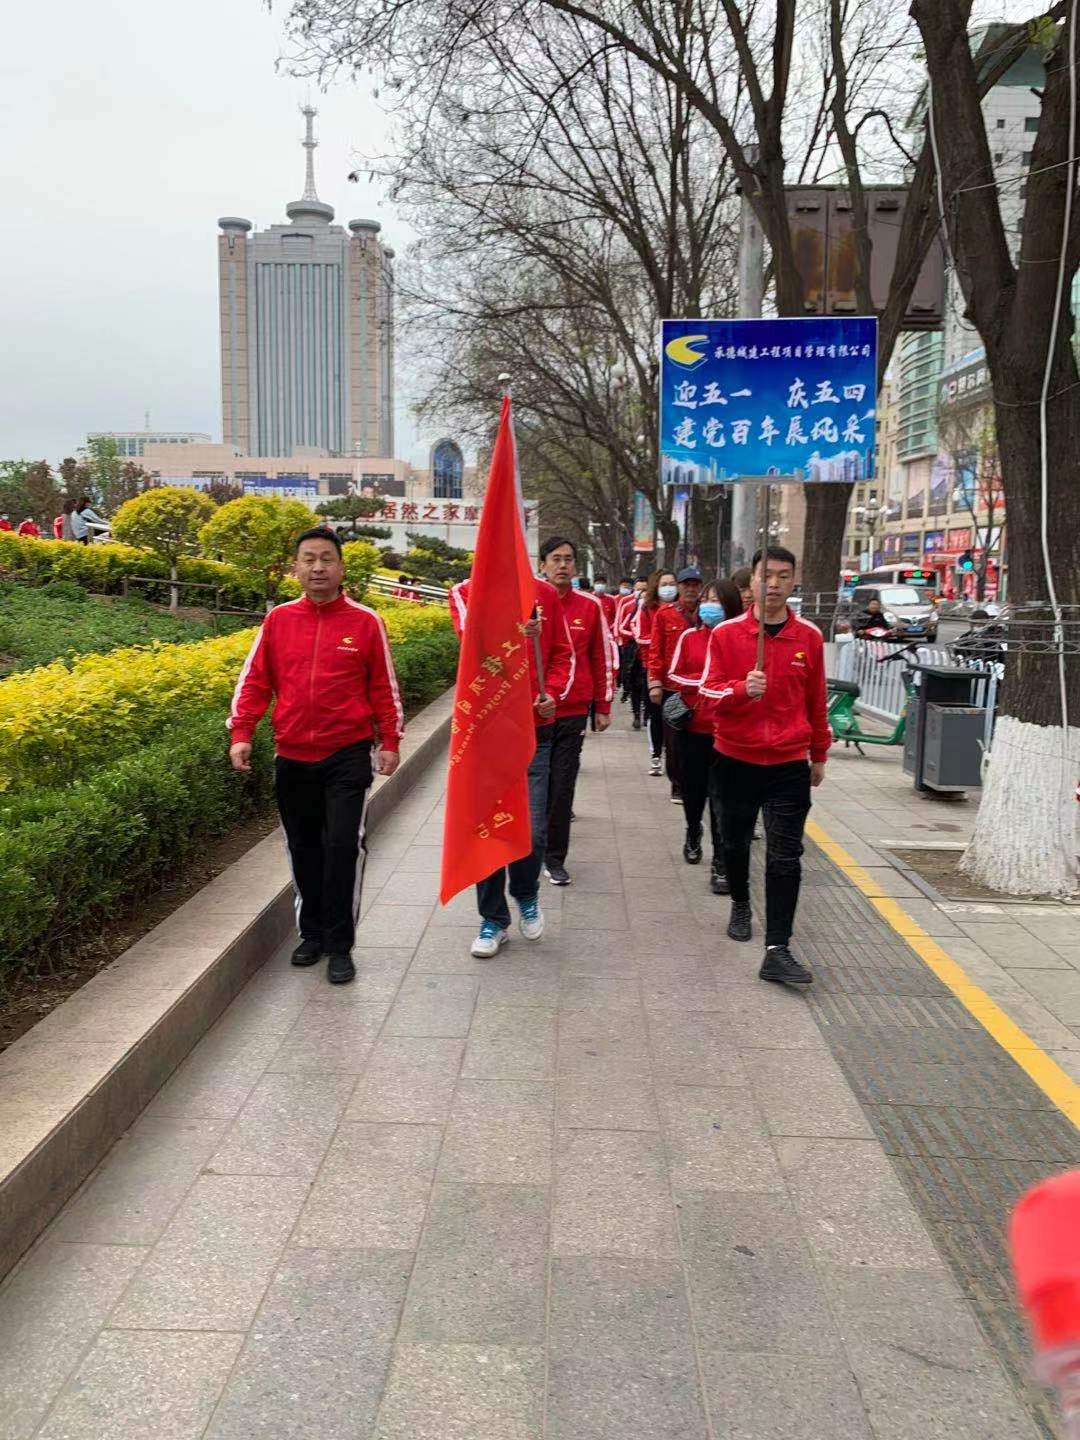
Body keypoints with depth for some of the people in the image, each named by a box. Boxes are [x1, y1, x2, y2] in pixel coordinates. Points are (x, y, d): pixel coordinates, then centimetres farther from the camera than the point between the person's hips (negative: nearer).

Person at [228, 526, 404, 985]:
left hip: (348, 756, -3)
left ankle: (339, 946, 5)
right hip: (292, 758, 3)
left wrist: (390, 741, 1)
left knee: (343, 845, -8)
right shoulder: (278, 620, 4)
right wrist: (240, 733, -4)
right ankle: (312, 933, 30)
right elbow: (254, 680, 6)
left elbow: (383, 686, 4)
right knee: (303, 848, 13)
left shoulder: (364, 622, -1)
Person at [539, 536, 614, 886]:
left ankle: (554, 857, 15)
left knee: (562, 787, 3)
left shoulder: (590, 606, 2)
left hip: (572, 712, 1)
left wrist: (603, 707, 8)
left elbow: (601, 658, 8)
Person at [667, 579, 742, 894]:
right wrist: (705, 681, -9)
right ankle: (693, 836, 46)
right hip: (692, 726, 3)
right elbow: (673, 677, 4)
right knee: (693, 787, 19)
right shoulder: (690, 636, 3)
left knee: (721, 797, -4)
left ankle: (721, 865, 2)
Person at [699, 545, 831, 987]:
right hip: (735, 758, 1)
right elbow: (710, 691, -6)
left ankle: (777, 951, -6)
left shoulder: (809, 637, 1)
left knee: (785, 857, -6)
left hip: (789, 763, 0)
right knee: (735, 842, 18)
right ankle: (740, 905, 45)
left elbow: (816, 699, 10)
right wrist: (743, 688, -26)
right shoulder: (726, 634, -4)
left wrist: (819, 755, 17)